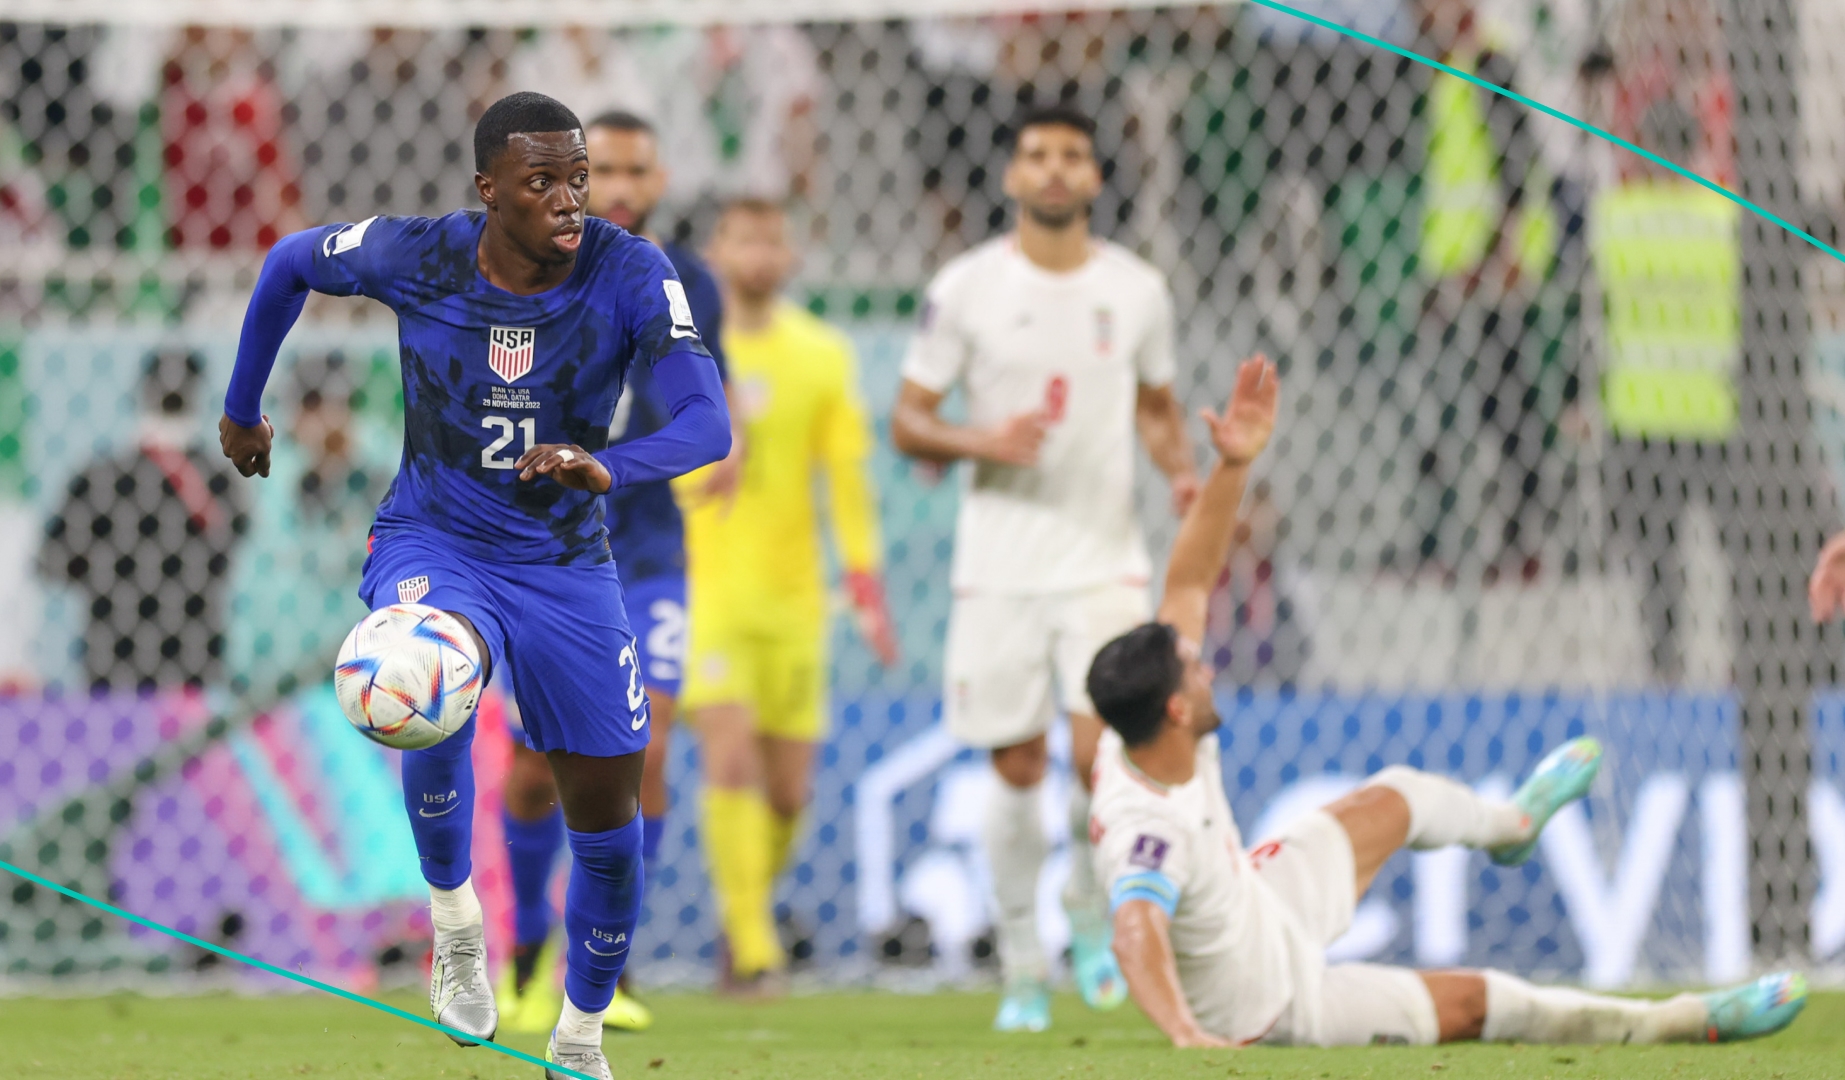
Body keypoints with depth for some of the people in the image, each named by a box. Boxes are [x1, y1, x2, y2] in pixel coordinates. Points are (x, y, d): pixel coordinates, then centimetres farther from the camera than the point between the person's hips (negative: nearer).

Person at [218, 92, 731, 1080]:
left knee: (607, 817, 5)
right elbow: (290, 264, 4)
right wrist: (241, 406, 12)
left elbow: (707, 425, -30)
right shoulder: (416, 257, -17)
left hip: (565, 564, 2)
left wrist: (607, 468, -49)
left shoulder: (629, 275, -19)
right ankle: (454, 922, -14)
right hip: (433, 547, -2)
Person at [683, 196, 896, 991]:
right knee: (732, 760, -17)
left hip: (792, 597, 3)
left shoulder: (821, 354, 6)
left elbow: (846, 473, 5)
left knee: (788, 789, 4)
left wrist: (865, 589, -3)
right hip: (700, 589, -3)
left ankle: (747, 901, 31)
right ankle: (751, 947, -17)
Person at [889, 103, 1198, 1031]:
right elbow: (907, 421, 1)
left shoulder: (1137, 289, 5)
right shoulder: (967, 286, -1)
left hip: (1104, 561, 0)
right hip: (999, 562, 0)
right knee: (1017, 770, 2)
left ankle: (1091, 909, 14)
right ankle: (1023, 971, 17)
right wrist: (981, 442, -18)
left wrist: (1183, 472, -2)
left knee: (1101, 751, -15)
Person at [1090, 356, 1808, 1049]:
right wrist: (1184, 1031, -77)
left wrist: (1233, 465, -19)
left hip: (1264, 907, 10)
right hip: (1272, 1002, -10)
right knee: (1475, 1002, 1)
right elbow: (1136, 934, -60)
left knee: (1397, 799, 27)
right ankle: (1687, 1020, 18)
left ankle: (1513, 822, 63)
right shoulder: (1149, 833, -41)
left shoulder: (1133, 748, -18)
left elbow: (1189, 583, -11)